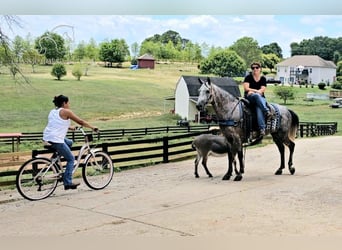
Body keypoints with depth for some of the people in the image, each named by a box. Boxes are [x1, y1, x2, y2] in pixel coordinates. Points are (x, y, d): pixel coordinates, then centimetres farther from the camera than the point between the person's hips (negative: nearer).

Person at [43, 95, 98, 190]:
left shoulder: (53, 111, 19)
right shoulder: (66, 111, -4)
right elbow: (80, 122, 1)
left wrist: (70, 127, 39)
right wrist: (93, 127, 11)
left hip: (47, 138, 8)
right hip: (56, 140, -8)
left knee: (69, 142, 28)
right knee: (71, 159, 4)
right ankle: (68, 183, -2)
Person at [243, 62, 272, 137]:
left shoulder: (263, 78, 13)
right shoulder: (248, 77, 9)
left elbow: (262, 90, 1)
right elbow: (246, 88, -1)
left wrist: (252, 91, -13)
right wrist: (256, 91, -9)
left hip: (261, 98, 1)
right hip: (249, 97, -1)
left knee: (259, 108, -33)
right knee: (257, 95, -38)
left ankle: (262, 129, -46)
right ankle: (267, 112, -50)